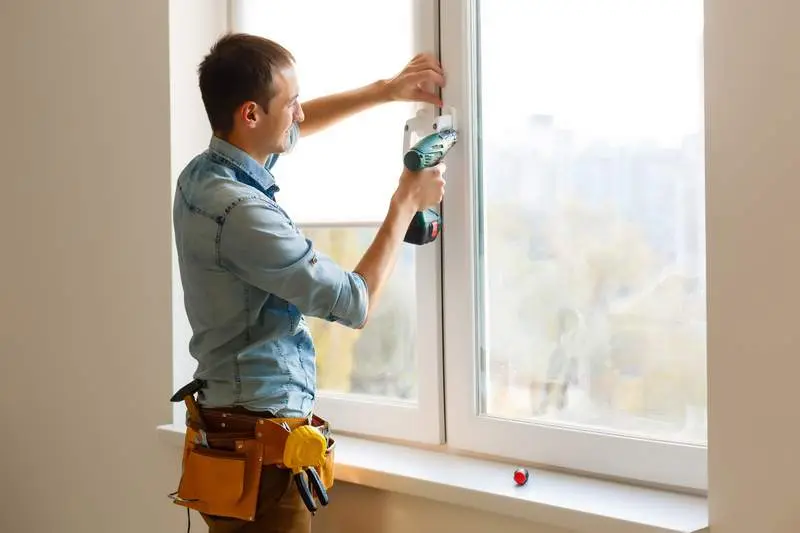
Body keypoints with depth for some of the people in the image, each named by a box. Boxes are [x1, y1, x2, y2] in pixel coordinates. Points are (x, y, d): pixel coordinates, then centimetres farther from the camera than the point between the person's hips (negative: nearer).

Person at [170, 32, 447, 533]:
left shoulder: (203, 173, 3)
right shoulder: (241, 213, -26)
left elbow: (298, 126, 24)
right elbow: (357, 303, -17)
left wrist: (387, 91, 19)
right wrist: (406, 202, -6)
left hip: (233, 424, 10)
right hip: (260, 439, -10)